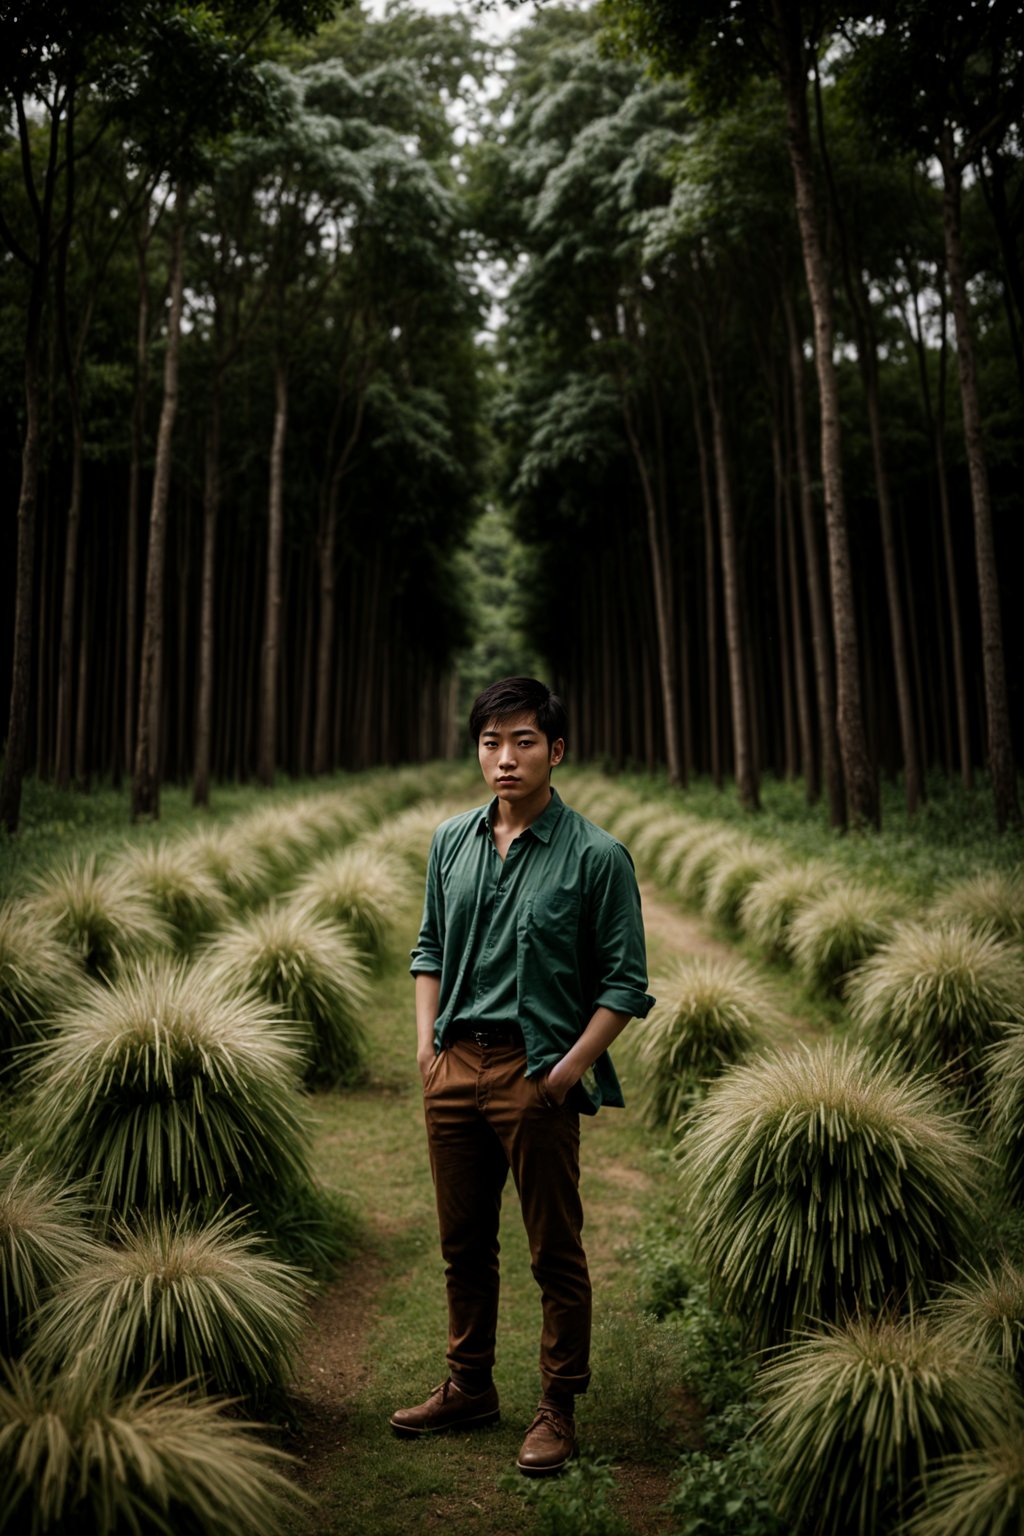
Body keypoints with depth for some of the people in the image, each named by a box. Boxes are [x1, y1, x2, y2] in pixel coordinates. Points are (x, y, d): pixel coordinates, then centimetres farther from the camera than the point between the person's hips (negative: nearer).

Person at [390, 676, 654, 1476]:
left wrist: (568, 1069, -13)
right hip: (457, 1067, 5)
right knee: (464, 1243, 18)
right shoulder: (451, 842, 5)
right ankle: (470, 1387, 37)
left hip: (538, 1072, -5)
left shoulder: (596, 856, -10)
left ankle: (559, 1409, 26)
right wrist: (427, 1042, 5)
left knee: (555, 1252, 8)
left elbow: (626, 982, -8)